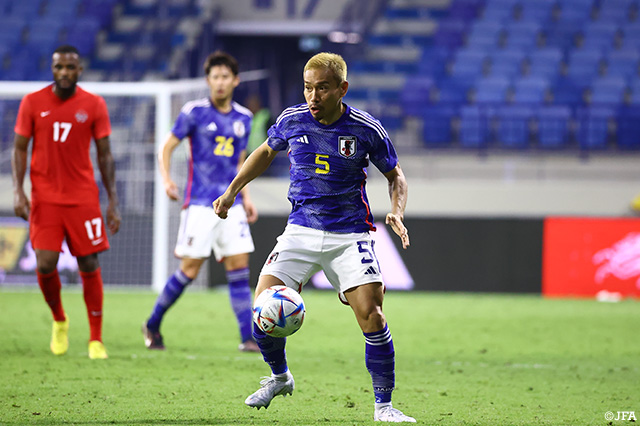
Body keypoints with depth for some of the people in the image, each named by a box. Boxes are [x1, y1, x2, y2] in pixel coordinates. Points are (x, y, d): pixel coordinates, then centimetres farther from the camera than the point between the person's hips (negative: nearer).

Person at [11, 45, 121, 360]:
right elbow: (20, 148, 5)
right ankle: (59, 321, 19)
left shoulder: (94, 105, 1)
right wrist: (18, 191, -8)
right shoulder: (33, 103, 1)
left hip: (83, 198, 0)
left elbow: (104, 154, 5)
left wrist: (113, 201, 0)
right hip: (44, 198, 0)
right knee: (45, 265, -9)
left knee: (89, 266, -2)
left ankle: (96, 340, 8)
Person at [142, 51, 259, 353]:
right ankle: (153, 325, 14)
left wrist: (246, 198, 14)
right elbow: (167, 147, -1)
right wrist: (166, 179, -17)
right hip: (200, 203, -4)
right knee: (190, 269, -4)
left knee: (239, 267, -3)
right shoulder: (194, 112, -4)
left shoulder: (243, 118, 11)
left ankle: (247, 338, -2)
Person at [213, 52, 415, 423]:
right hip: (301, 230, 2)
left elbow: (396, 175, 6)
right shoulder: (291, 121, -2)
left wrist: (397, 213, -12)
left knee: (371, 315, -17)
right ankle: (279, 377, 19)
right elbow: (266, 152, 20)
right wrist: (232, 191, 17)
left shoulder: (367, 130, -9)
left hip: (350, 235, -2)